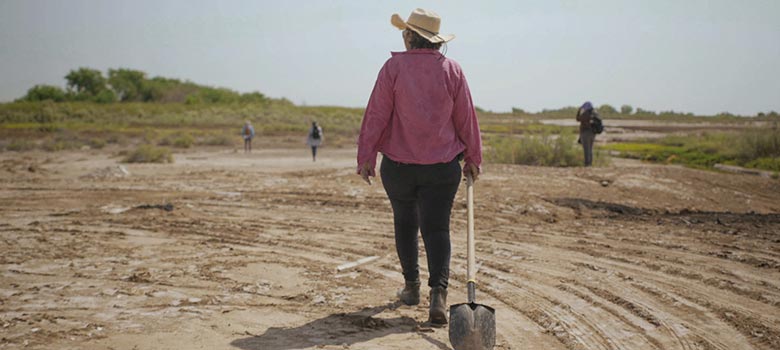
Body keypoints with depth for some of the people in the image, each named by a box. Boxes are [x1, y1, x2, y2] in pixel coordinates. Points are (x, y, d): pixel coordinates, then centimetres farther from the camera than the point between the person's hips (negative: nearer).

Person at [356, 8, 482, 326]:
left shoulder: (393, 67, -5)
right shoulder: (452, 70, 1)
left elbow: (376, 115, -7)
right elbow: (466, 118, 4)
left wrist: (366, 157, -2)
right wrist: (473, 157, 14)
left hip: (398, 165, 0)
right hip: (442, 167, 1)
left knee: (404, 223, 18)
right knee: (436, 228, 1)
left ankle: (411, 286, 30)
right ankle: (438, 293, -17)